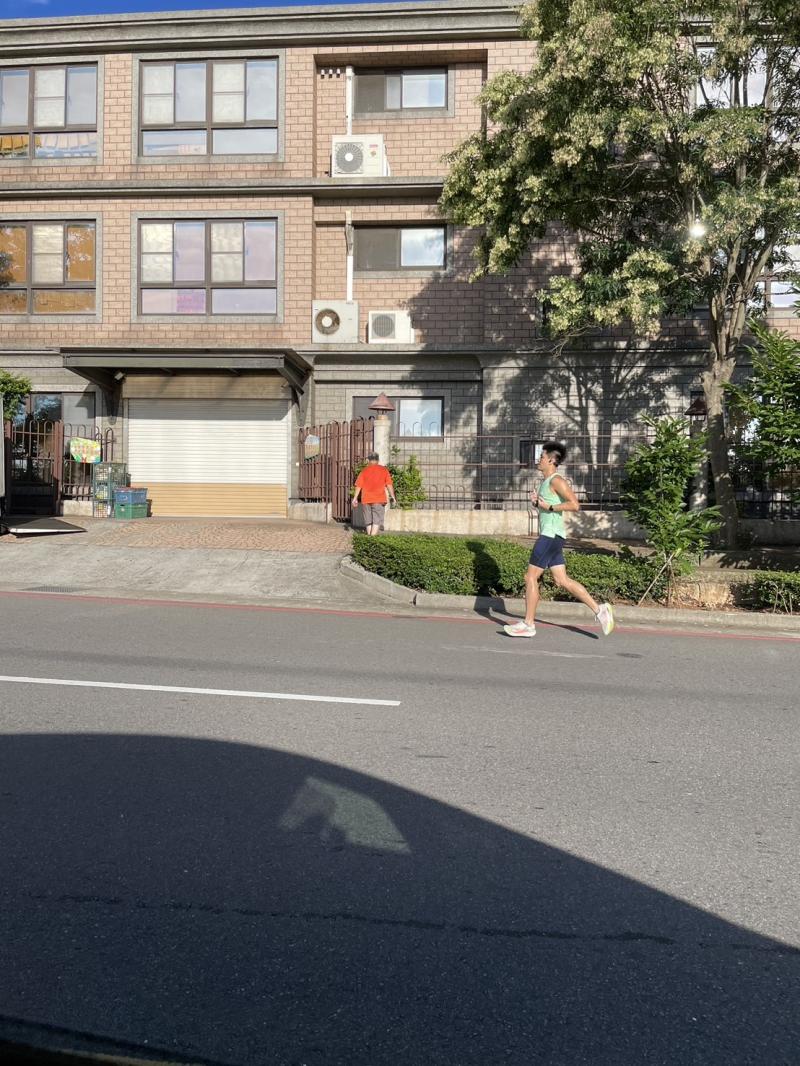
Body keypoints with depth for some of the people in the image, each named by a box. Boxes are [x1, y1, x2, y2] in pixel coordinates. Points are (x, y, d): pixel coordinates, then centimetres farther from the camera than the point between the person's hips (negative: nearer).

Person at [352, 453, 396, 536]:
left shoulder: (364, 470, 4)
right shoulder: (383, 470, 2)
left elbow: (358, 485, 1)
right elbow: (389, 484, -5)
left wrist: (355, 498, 4)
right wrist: (393, 497, -2)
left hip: (366, 499, 2)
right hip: (379, 499, -2)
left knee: (368, 521, 12)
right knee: (377, 520, -2)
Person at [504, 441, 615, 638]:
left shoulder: (556, 481, -12)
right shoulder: (547, 482, 18)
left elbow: (574, 504, -21)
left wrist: (549, 507, -17)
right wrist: (538, 502, 9)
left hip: (551, 536, -10)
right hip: (549, 536, 10)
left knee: (531, 577, -4)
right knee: (562, 581, 10)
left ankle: (528, 624, 3)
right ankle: (599, 609, 12)